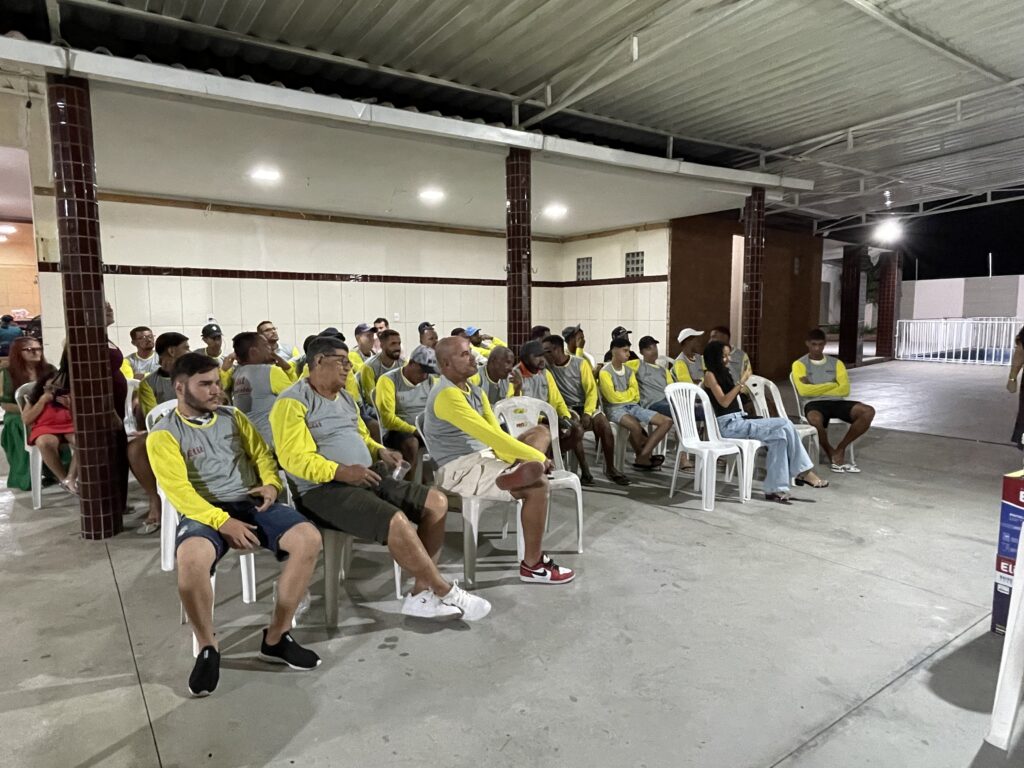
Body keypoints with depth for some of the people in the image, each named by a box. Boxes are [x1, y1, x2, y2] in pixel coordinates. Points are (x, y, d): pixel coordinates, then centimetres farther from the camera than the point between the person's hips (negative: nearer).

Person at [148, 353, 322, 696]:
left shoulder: (233, 417, 15)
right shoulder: (163, 435, 0)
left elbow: (261, 454, 16)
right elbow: (178, 490, -11)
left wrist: (271, 483, -7)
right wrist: (223, 522, -23)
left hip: (250, 503, 4)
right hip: (204, 512, -4)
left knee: (309, 538, -22)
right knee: (192, 559, -39)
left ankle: (276, 637, -7)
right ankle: (207, 647, -11)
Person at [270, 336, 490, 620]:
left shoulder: (345, 397, 20)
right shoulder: (293, 402, -8)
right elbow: (295, 458, -17)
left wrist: (380, 451, 6)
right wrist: (342, 472, -26)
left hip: (367, 479, 9)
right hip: (324, 490, -9)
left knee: (437, 501, -5)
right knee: (396, 521, -31)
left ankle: (422, 594, -4)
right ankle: (446, 593, -11)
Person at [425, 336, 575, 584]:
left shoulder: (475, 391, 11)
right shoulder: (448, 395, -19)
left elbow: (495, 433, 10)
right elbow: (489, 434, -23)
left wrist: (529, 456, -6)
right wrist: (537, 457, -17)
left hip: (485, 457, 9)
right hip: (460, 470, -9)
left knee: (541, 431, 3)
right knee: (537, 486, -20)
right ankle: (532, 566, -8)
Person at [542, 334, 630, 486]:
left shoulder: (580, 363, -4)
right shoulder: (547, 365, -1)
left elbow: (591, 390, -5)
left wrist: (587, 413, -18)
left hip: (584, 405, 1)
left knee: (604, 424, -26)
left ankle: (610, 468, -10)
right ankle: (585, 470, -22)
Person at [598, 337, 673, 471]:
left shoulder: (629, 371, 14)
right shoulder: (605, 372, -7)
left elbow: (636, 395, 10)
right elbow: (613, 397, -13)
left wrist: (622, 395, -5)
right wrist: (629, 394, 1)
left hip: (633, 406, 8)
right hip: (615, 408, -7)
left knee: (667, 421, -9)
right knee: (636, 426, -39)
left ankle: (643, 458, -19)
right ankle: (645, 457, -6)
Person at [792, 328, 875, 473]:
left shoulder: (836, 363, 16)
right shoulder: (799, 364, 4)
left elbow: (845, 389, 2)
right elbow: (803, 390, -13)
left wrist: (816, 389, -6)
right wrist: (832, 385, -3)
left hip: (836, 402, 4)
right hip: (815, 404, -4)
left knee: (868, 412, -22)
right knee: (815, 420, -41)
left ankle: (840, 449, -8)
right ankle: (832, 454, -12)